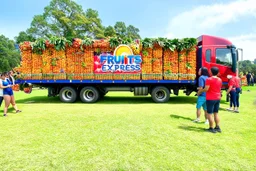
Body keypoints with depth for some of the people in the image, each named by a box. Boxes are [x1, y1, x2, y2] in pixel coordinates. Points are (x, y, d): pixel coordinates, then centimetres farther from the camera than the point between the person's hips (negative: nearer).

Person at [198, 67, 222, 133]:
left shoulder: (209, 79, -14)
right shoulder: (220, 80, 8)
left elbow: (206, 89, -20)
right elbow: (219, 89, 15)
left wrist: (200, 91, -3)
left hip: (210, 99, -7)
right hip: (218, 98, 7)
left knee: (210, 113, 1)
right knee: (216, 113, 16)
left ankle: (211, 128, 4)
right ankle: (217, 127, 20)